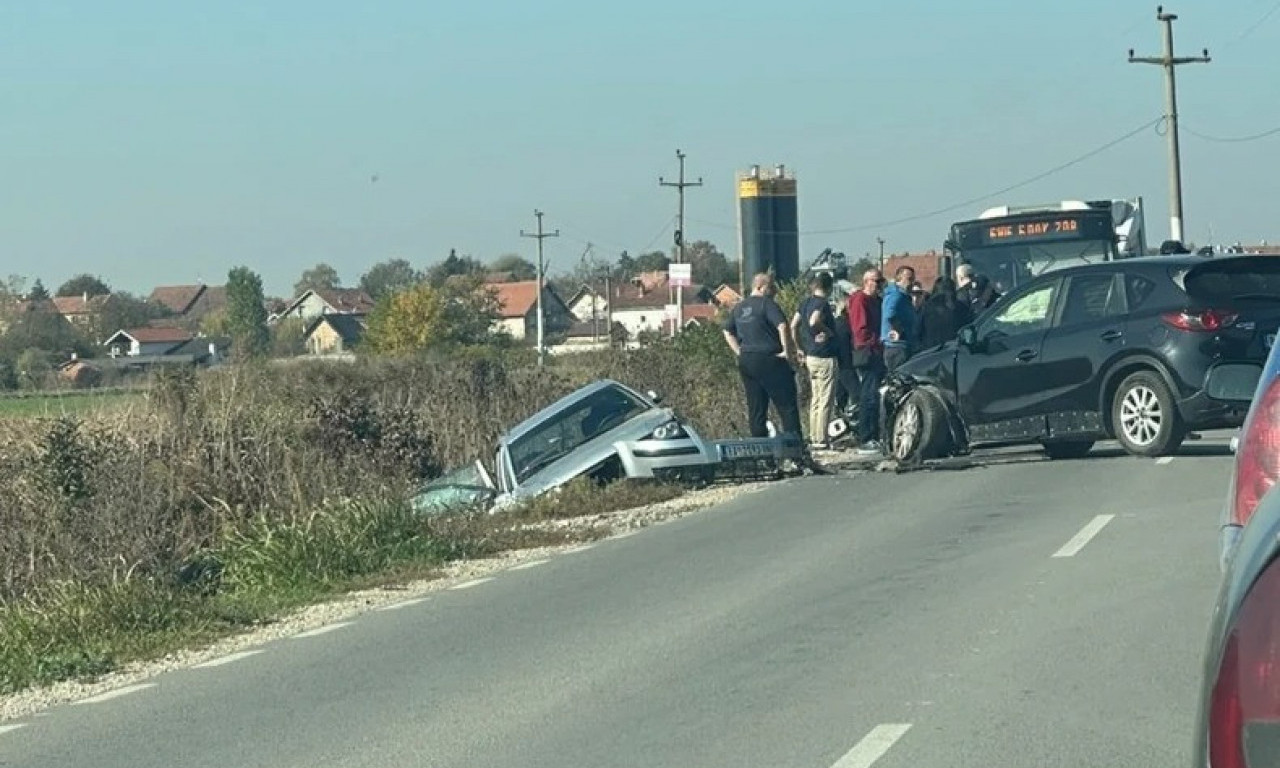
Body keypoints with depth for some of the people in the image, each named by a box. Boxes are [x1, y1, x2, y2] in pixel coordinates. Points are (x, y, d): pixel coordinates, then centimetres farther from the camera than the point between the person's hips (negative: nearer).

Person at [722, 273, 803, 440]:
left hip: (745, 362, 7)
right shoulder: (766, 303, -9)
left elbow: (728, 332, 22)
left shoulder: (739, 308, 15)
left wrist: (740, 353, 16)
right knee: (787, 406, -4)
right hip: (768, 360, -7)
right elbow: (782, 326, -21)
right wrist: (788, 352, -13)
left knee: (755, 408, 10)